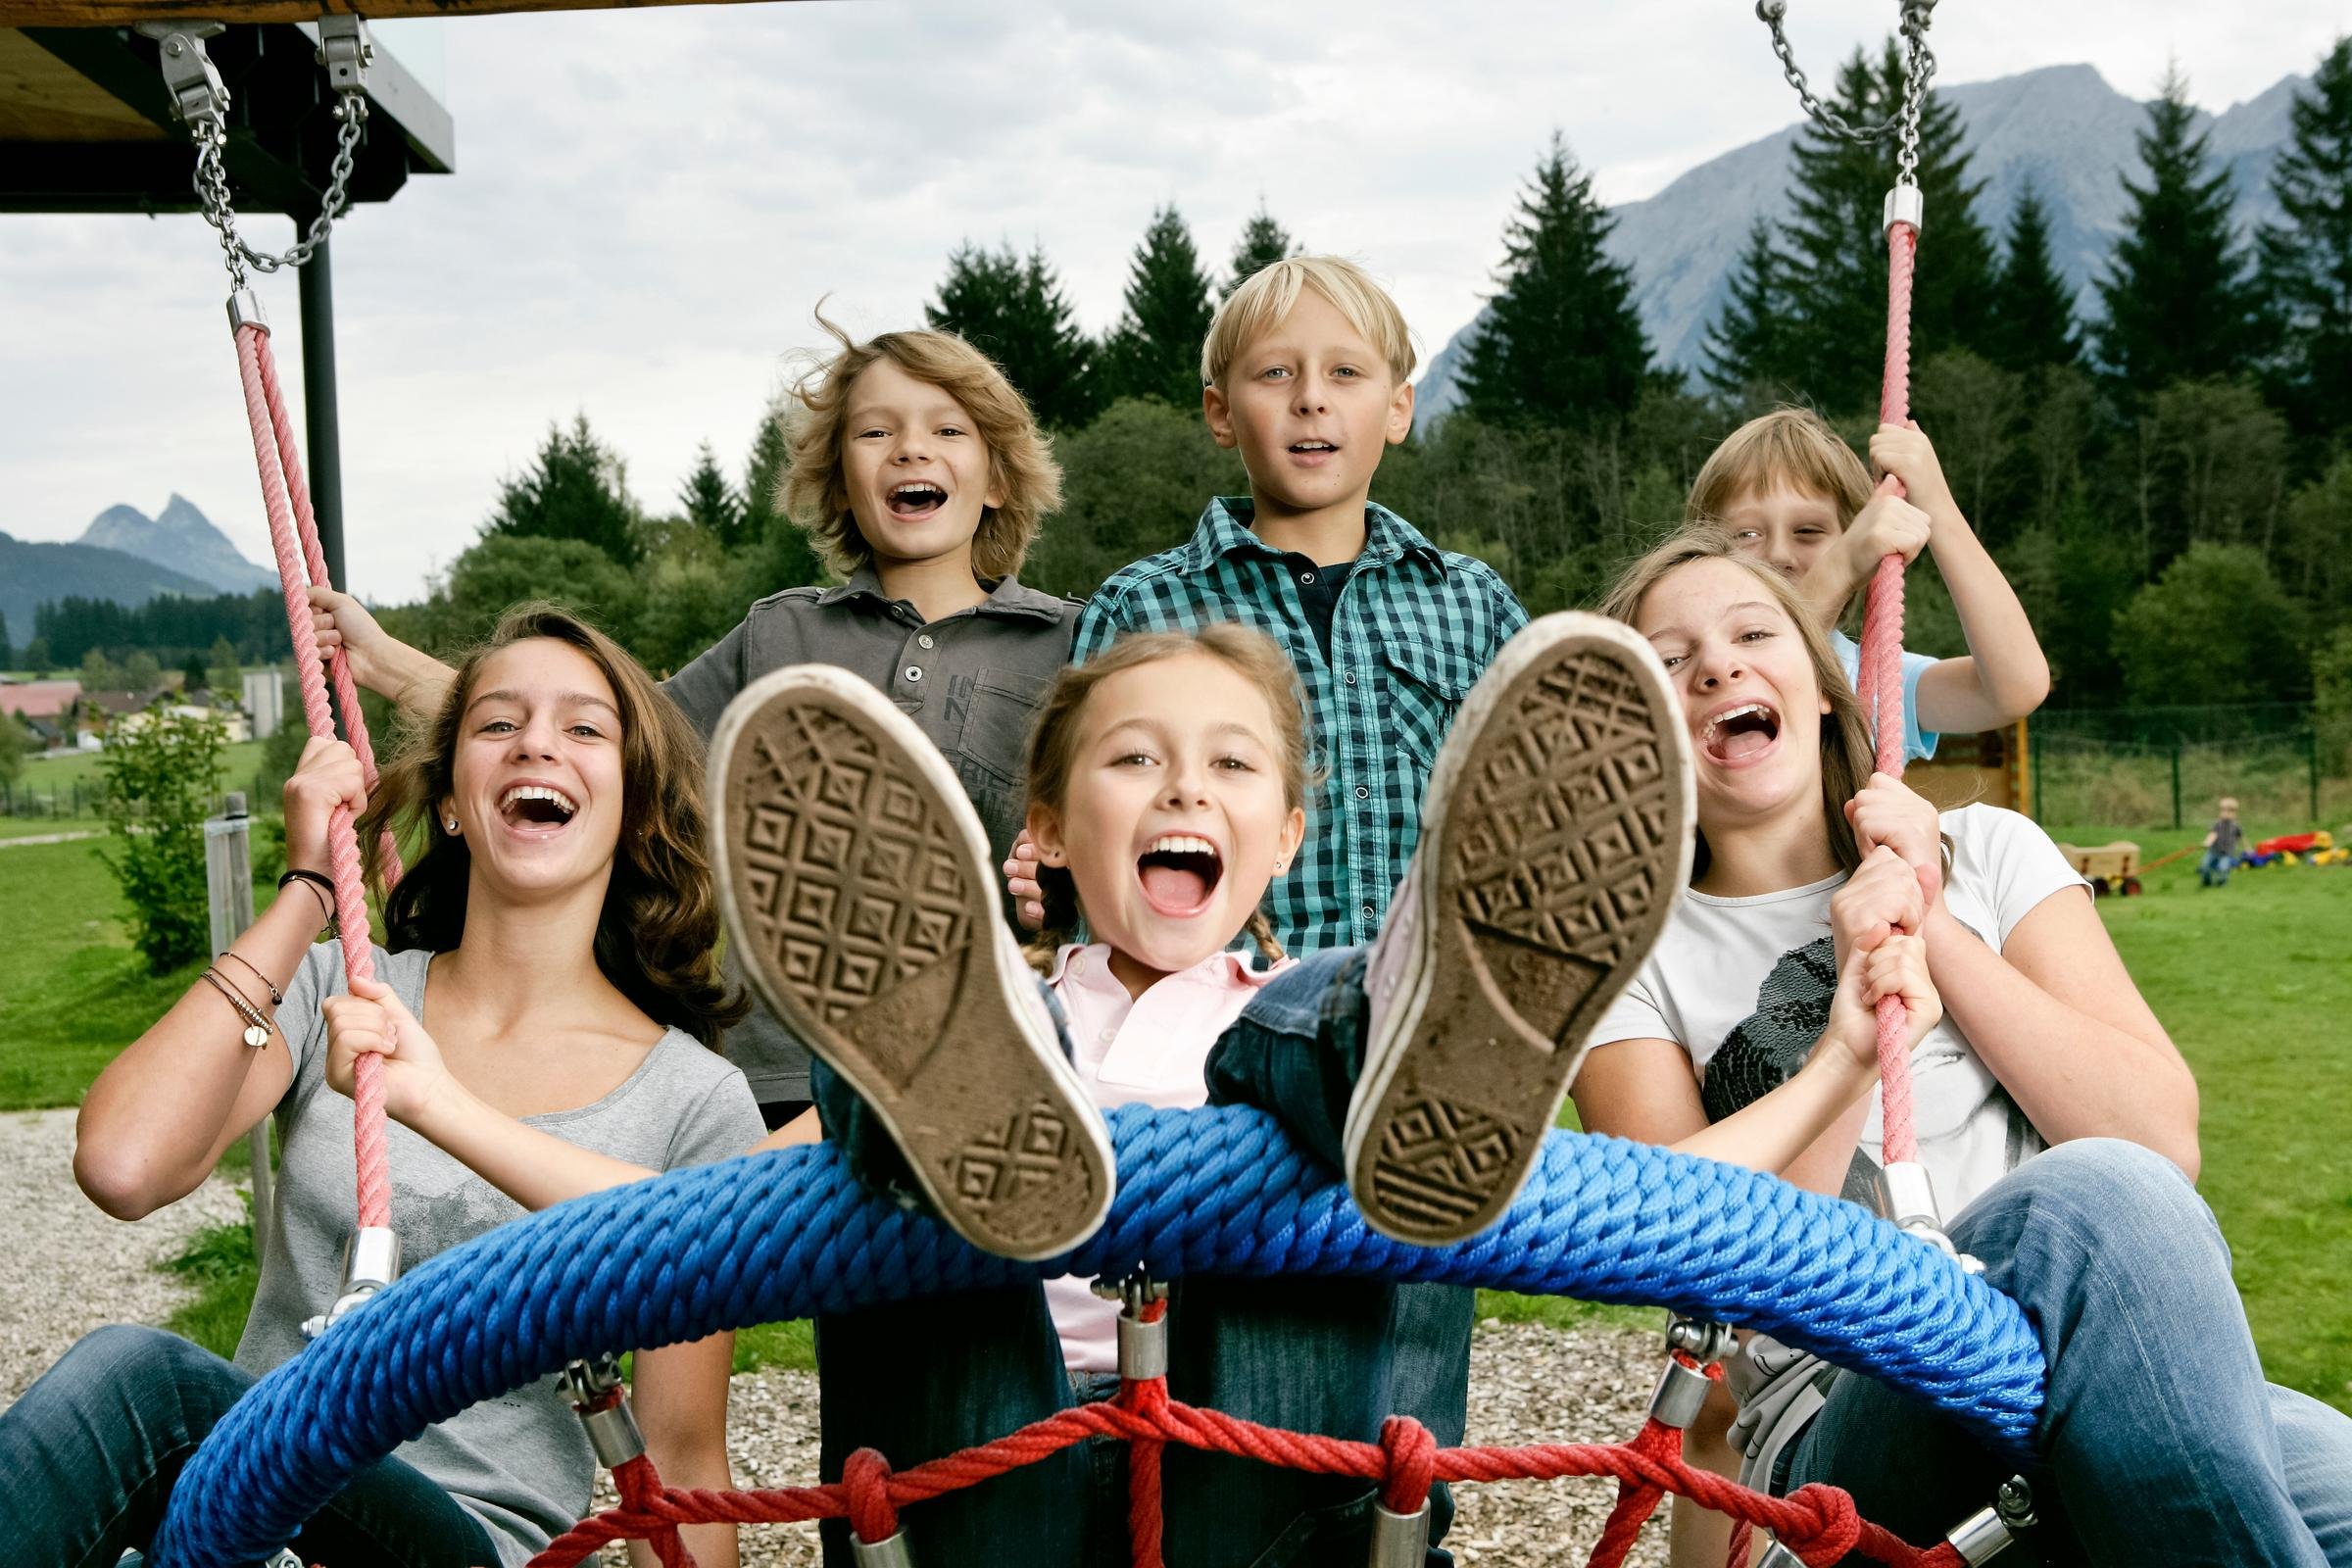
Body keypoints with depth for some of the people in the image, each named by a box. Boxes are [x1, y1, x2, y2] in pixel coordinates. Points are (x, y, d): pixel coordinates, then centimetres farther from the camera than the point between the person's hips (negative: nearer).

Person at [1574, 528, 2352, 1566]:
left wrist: (1937, 933, -2)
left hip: (2117, 1386, 2)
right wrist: (1848, 1049, -14)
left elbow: (2164, 1142, 2)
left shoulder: (1984, 852, 14)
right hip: (1841, 1446, -1)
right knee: (2093, 1198, -32)